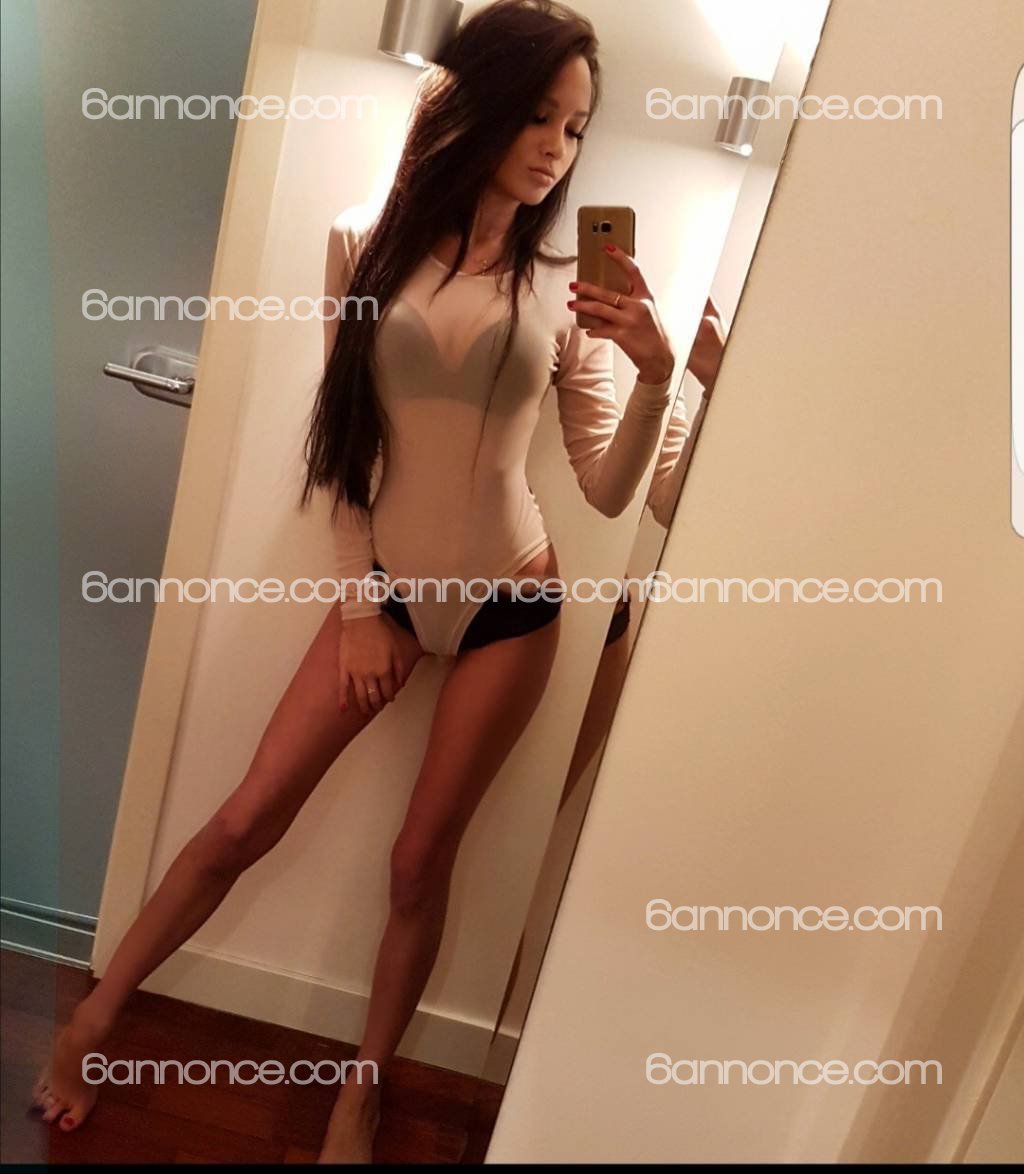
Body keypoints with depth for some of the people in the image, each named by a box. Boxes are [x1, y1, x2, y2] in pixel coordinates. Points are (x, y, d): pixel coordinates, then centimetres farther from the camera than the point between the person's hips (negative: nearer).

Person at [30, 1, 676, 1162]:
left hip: (507, 601, 0)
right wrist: (356, 602, 0)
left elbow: (608, 488, -7)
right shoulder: (366, 248, -3)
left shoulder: (567, 288, -4)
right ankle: (93, 1016, 30)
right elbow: (345, 442, 2)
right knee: (246, 819, 4)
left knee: (421, 860, 8)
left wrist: (657, 372, -23)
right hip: (386, 583, 1)